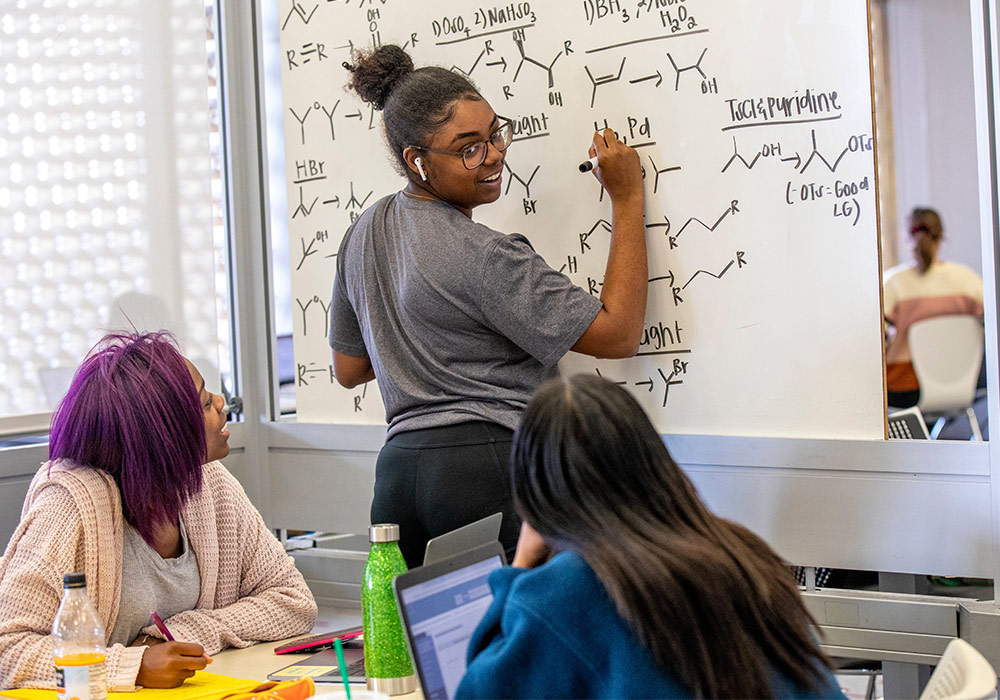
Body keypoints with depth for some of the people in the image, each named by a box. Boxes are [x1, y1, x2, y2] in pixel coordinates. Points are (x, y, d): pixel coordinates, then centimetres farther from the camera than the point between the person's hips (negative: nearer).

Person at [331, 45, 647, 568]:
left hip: (398, 471, 9)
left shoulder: (365, 234, 12)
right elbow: (618, 334, -9)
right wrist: (627, 200, -4)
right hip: (490, 470, -8)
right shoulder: (484, 257, -13)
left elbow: (348, 369, 23)